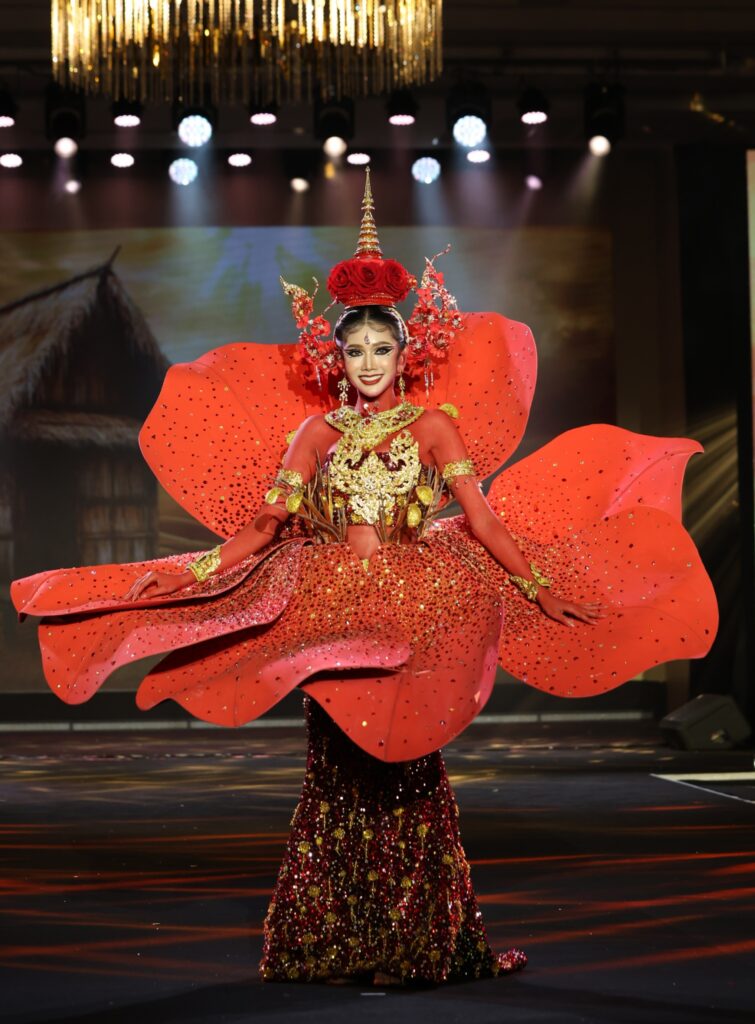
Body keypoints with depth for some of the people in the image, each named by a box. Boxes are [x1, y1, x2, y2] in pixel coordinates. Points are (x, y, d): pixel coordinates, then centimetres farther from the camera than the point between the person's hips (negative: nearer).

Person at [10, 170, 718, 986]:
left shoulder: (432, 425, 6)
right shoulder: (318, 432, 9)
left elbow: (483, 520, 4)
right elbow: (259, 528, 6)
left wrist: (538, 581, -2)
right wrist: (192, 574, -2)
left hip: (416, 615, -1)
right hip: (329, 611, 1)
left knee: (409, 760, -1)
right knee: (336, 765, 2)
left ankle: (422, 939, 7)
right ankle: (330, 942, 10)